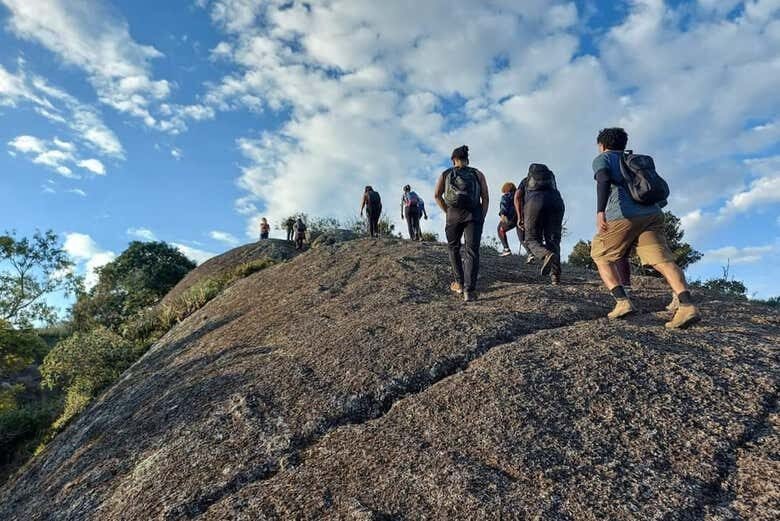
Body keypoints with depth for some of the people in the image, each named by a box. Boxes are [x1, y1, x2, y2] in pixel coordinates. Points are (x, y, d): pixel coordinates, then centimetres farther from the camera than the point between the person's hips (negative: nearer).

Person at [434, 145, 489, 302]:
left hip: (453, 216, 1)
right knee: (472, 251, -4)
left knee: (454, 248, 19)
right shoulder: (478, 174, 14)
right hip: (474, 215, 0)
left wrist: (447, 212, 6)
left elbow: (437, 195, 1)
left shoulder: (445, 174, 14)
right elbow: (486, 198, 5)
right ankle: (469, 290, -15)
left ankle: (459, 283, 18)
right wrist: (482, 219, 7)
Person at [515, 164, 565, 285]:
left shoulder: (526, 180, 32)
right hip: (556, 202, 2)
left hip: (535, 202, -2)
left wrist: (520, 217, 9)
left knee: (532, 240, 5)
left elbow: (517, 197, 14)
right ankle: (555, 275, -7)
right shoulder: (551, 177, 38)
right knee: (553, 241, 8)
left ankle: (547, 255, -28)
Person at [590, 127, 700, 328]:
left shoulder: (602, 159, 15)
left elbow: (604, 180, -8)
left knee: (600, 256, 11)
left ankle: (622, 302, -6)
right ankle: (687, 305, -28)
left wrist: (600, 212, -19)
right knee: (663, 259, -7)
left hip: (623, 215, -5)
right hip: (652, 213, 5)